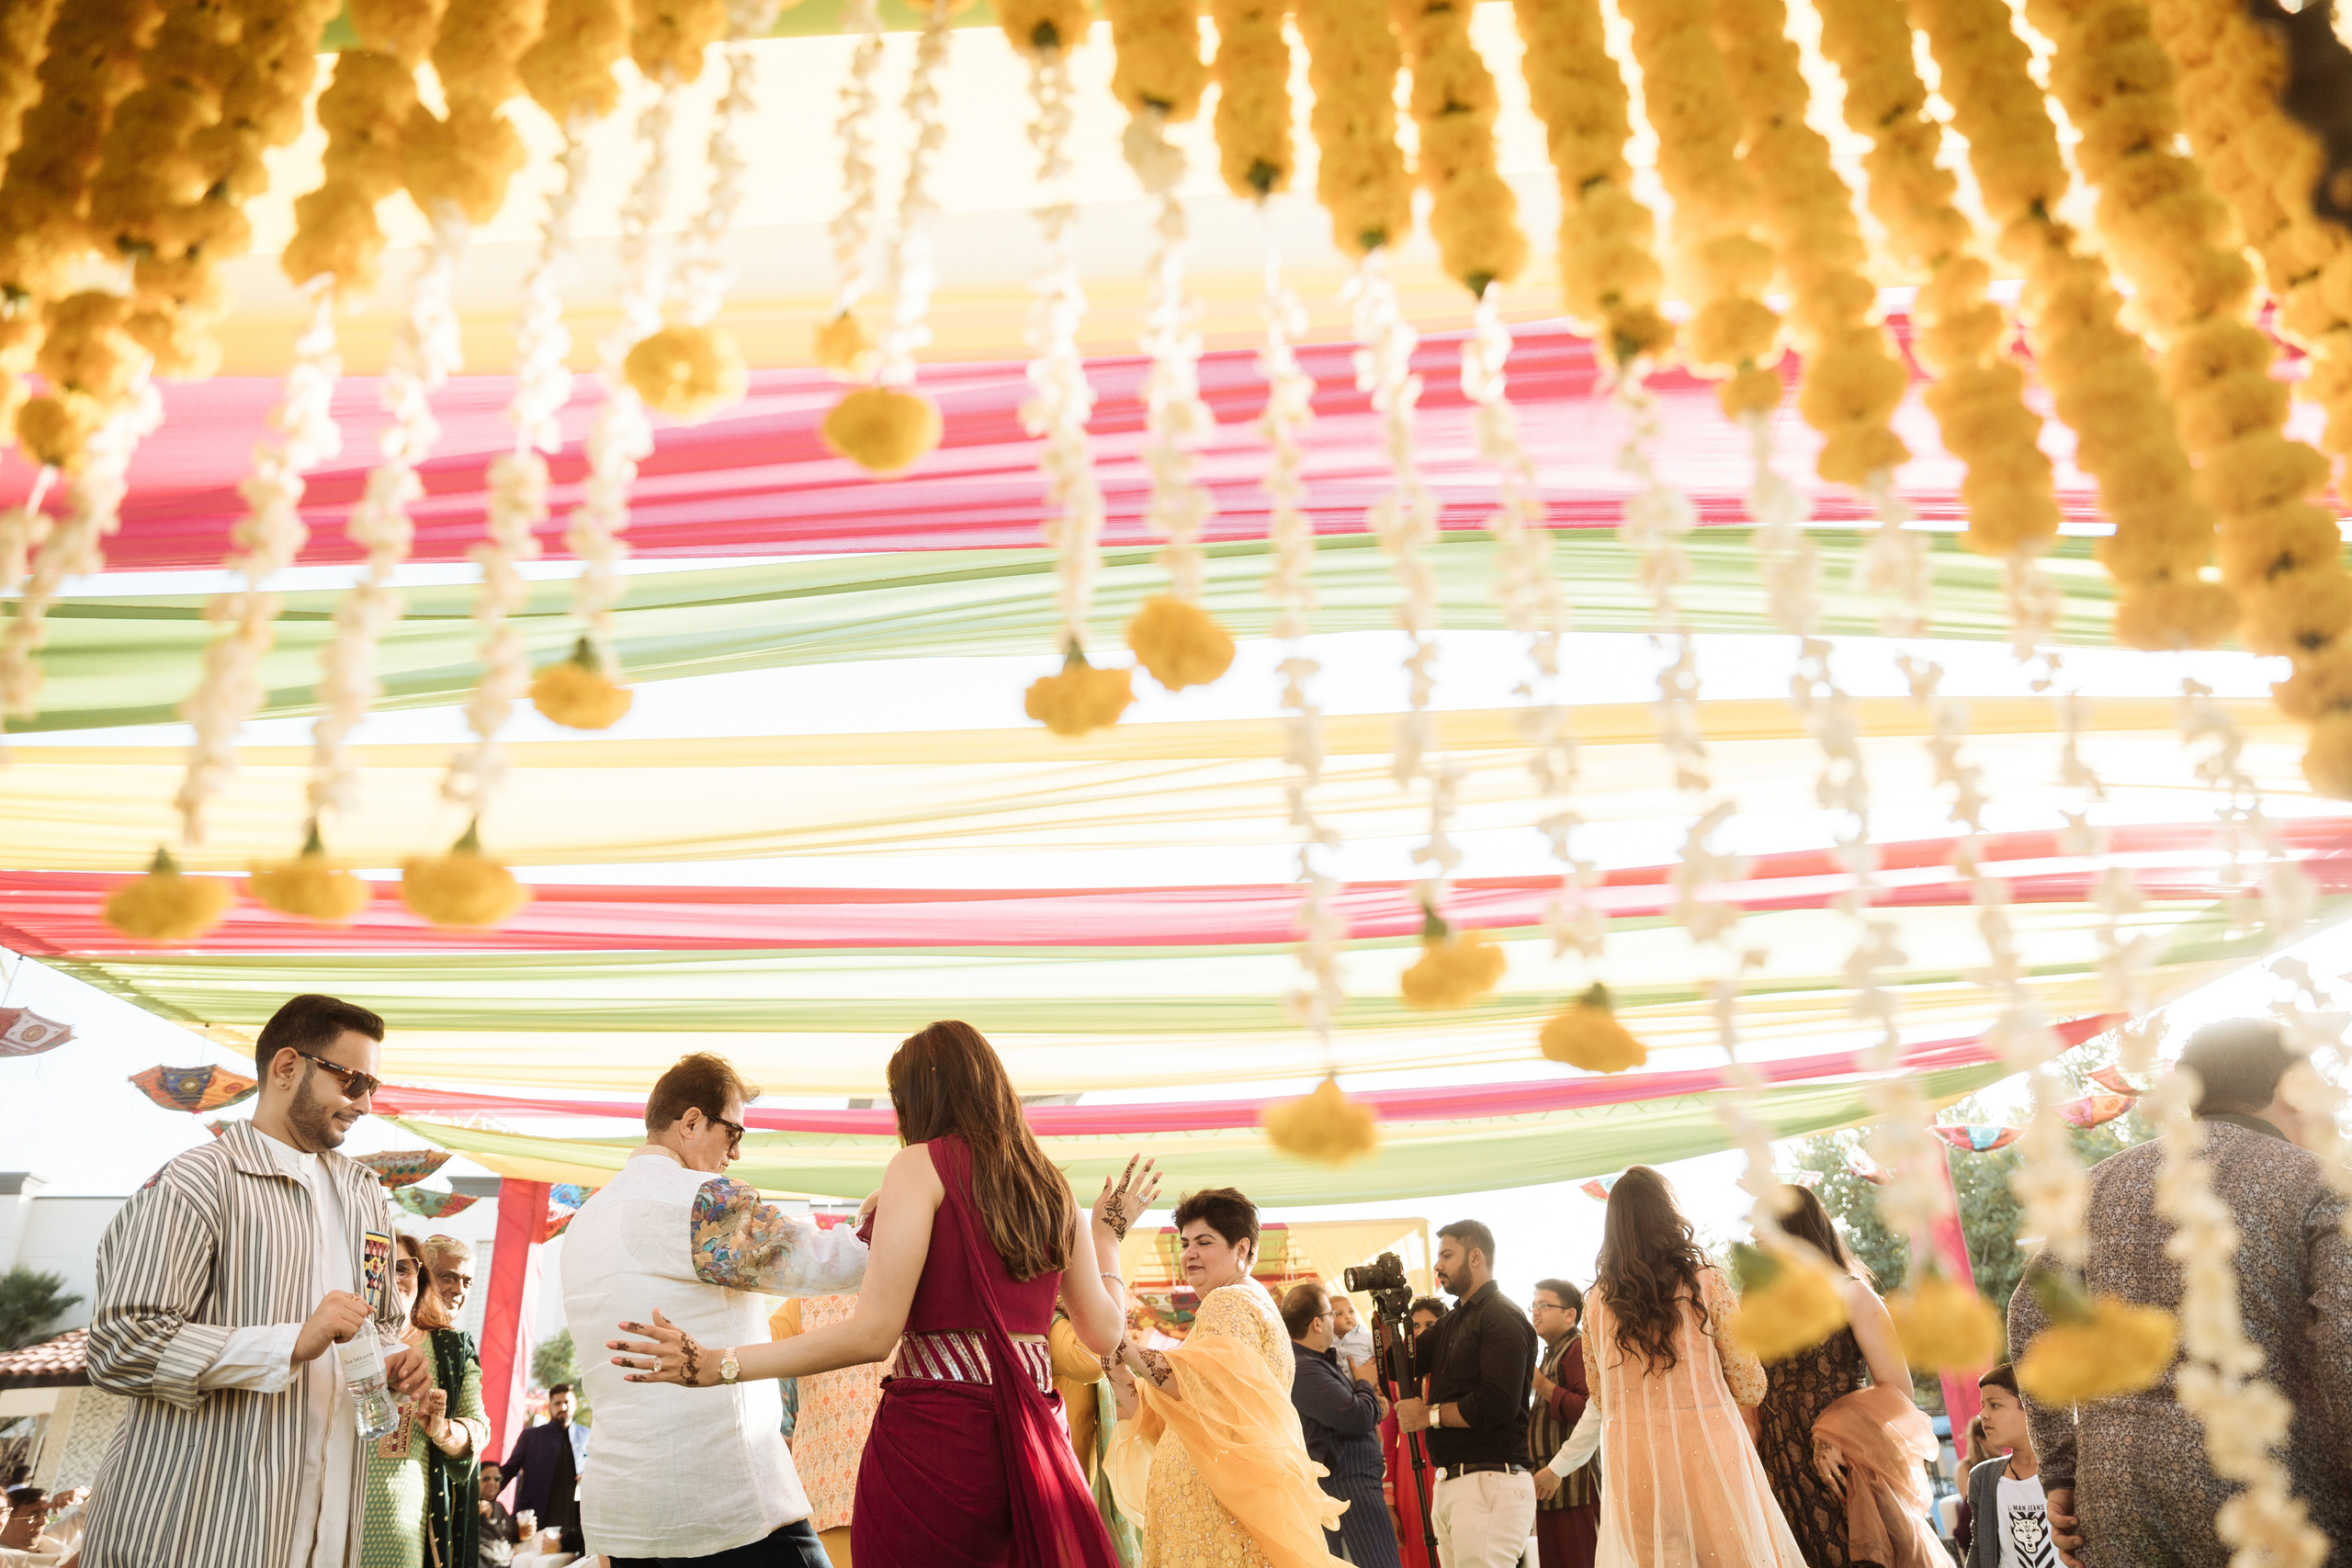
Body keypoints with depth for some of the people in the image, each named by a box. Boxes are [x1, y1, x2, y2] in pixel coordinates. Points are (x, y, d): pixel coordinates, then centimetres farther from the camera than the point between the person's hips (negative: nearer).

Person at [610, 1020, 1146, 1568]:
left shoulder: (922, 1164, -5)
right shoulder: (1050, 1186, 11)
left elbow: (873, 1334, -13)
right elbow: (1103, 1332, 10)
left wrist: (718, 1364, -11)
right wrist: (1109, 1229, 26)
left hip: (937, 1430, -6)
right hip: (1035, 1437, 6)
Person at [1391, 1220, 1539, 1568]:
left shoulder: (1502, 1317, -10)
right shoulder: (1452, 1322, 20)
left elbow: (1497, 1405, -21)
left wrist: (1430, 1414, -9)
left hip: (1491, 1485, -9)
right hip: (1448, 1485, 9)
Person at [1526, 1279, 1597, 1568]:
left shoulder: (1578, 1348, -8)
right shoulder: (1550, 1354, 24)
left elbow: (1590, 1412, -21)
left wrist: (1541, 1384, -16)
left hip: (1573, 1485, -10)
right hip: (1549, 1486, 10)